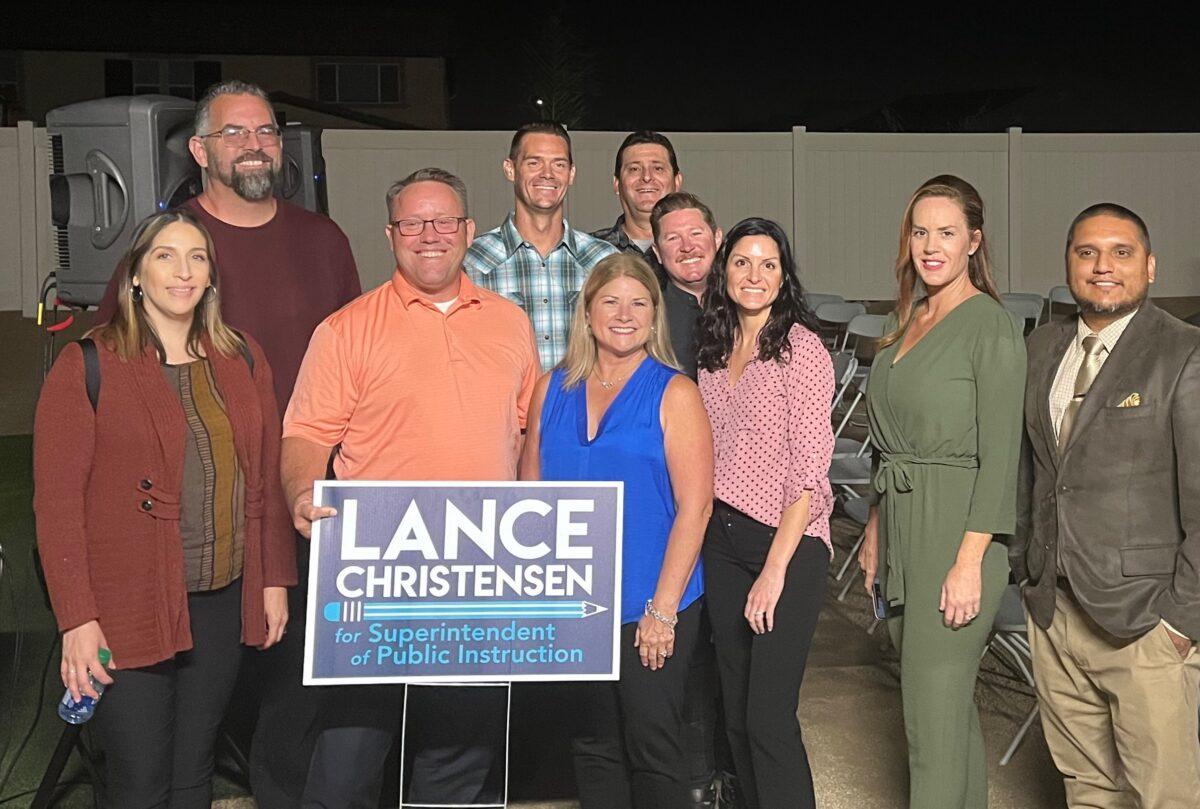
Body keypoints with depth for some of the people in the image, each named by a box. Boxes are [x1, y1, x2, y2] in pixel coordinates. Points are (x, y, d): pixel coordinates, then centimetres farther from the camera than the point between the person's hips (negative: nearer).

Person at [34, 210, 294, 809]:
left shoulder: (243, 361, 9)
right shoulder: (88, 367, -5)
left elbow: (267, 479, 13)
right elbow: (56, 502, -8)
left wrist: (275, 580, 9)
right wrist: (77, 619, -13)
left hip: (223, 603, 4)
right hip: (129, 610, -4)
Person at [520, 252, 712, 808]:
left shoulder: (674, 395, -5)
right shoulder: (552, 390, 6)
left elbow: (694, 507, -10)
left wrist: (663, 609, -14)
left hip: (651, 607, -4)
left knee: (652, 746, 3)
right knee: (593, 744, 14)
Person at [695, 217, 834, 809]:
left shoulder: (801, 348, -9)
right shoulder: (713, 351, 11)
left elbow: (809, 469, -14)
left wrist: (775, 569, -17)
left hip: (788, 543, -6)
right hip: (721, 541, 6)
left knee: (768, 718, -7)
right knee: (736, 712, 11)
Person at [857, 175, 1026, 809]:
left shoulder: (990, 325, -11)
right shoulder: (905, 321, 13)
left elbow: (999, 453, -15)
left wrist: (970, 562, -19)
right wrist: (875, 528, 17)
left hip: (957, 525, -8)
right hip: (901, 523, 8)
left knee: (933, 713, -5)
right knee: (950, 700, 17)